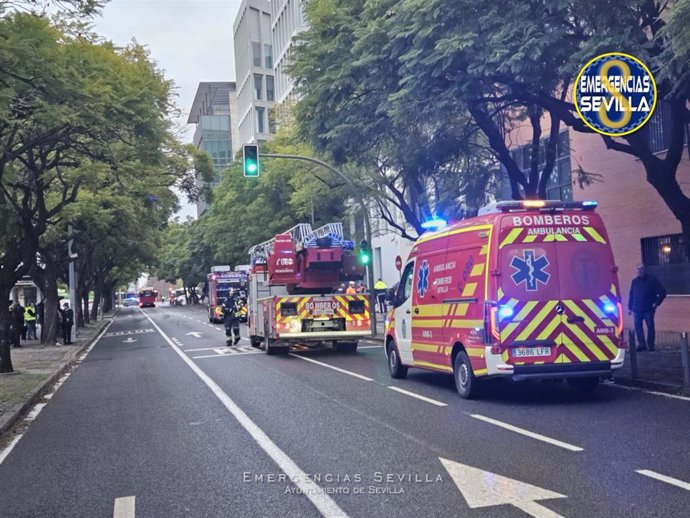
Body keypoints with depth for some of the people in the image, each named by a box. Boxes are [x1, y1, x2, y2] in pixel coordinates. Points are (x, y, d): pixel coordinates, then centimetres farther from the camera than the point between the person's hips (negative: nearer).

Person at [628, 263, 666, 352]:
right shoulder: (635, 281, 11)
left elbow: (662, 292, -3)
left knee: (650, 327, -2)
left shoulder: (652, 280, -3)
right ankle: (641, 344, 9)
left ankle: (650, 345, 4)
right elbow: (631, 295, 14)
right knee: (637, 326, 1)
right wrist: (630, 307, 11)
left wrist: (656, 303, -8)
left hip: (648, 309, -4)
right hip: (637, 309, 4)